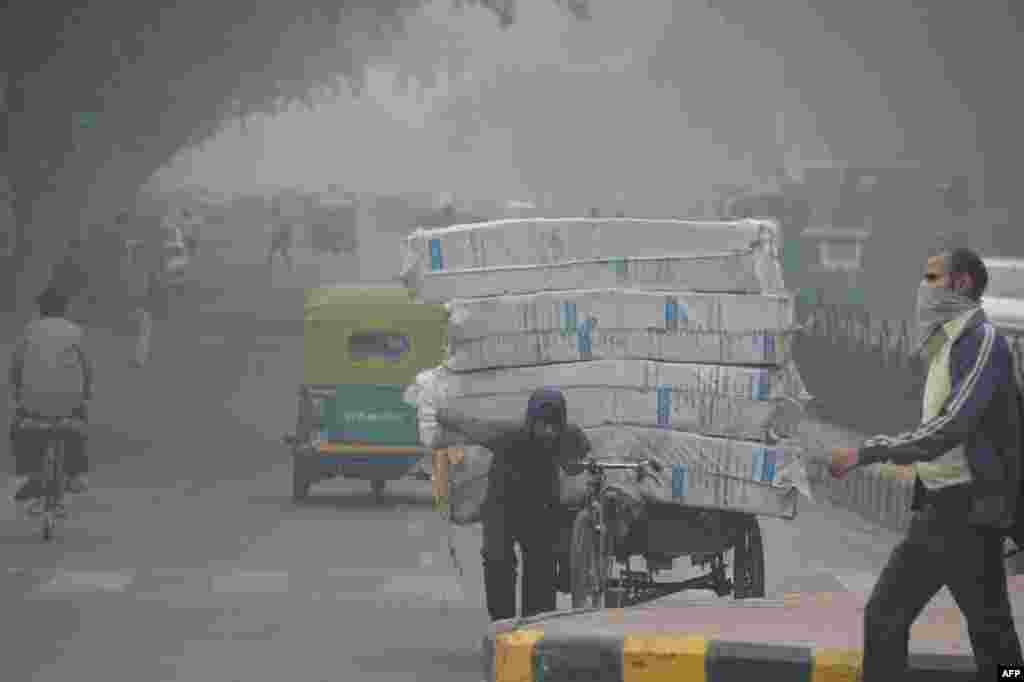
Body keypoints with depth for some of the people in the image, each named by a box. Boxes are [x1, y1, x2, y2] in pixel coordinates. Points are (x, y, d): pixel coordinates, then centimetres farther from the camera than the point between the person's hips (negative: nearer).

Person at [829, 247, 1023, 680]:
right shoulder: (948, 346, 16)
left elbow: (950, 427, -22)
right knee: (884, 615, 6)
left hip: (968, 510, -10)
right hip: (937, 509, 10)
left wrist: (866, 453, -22)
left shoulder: (981, 341, -13)